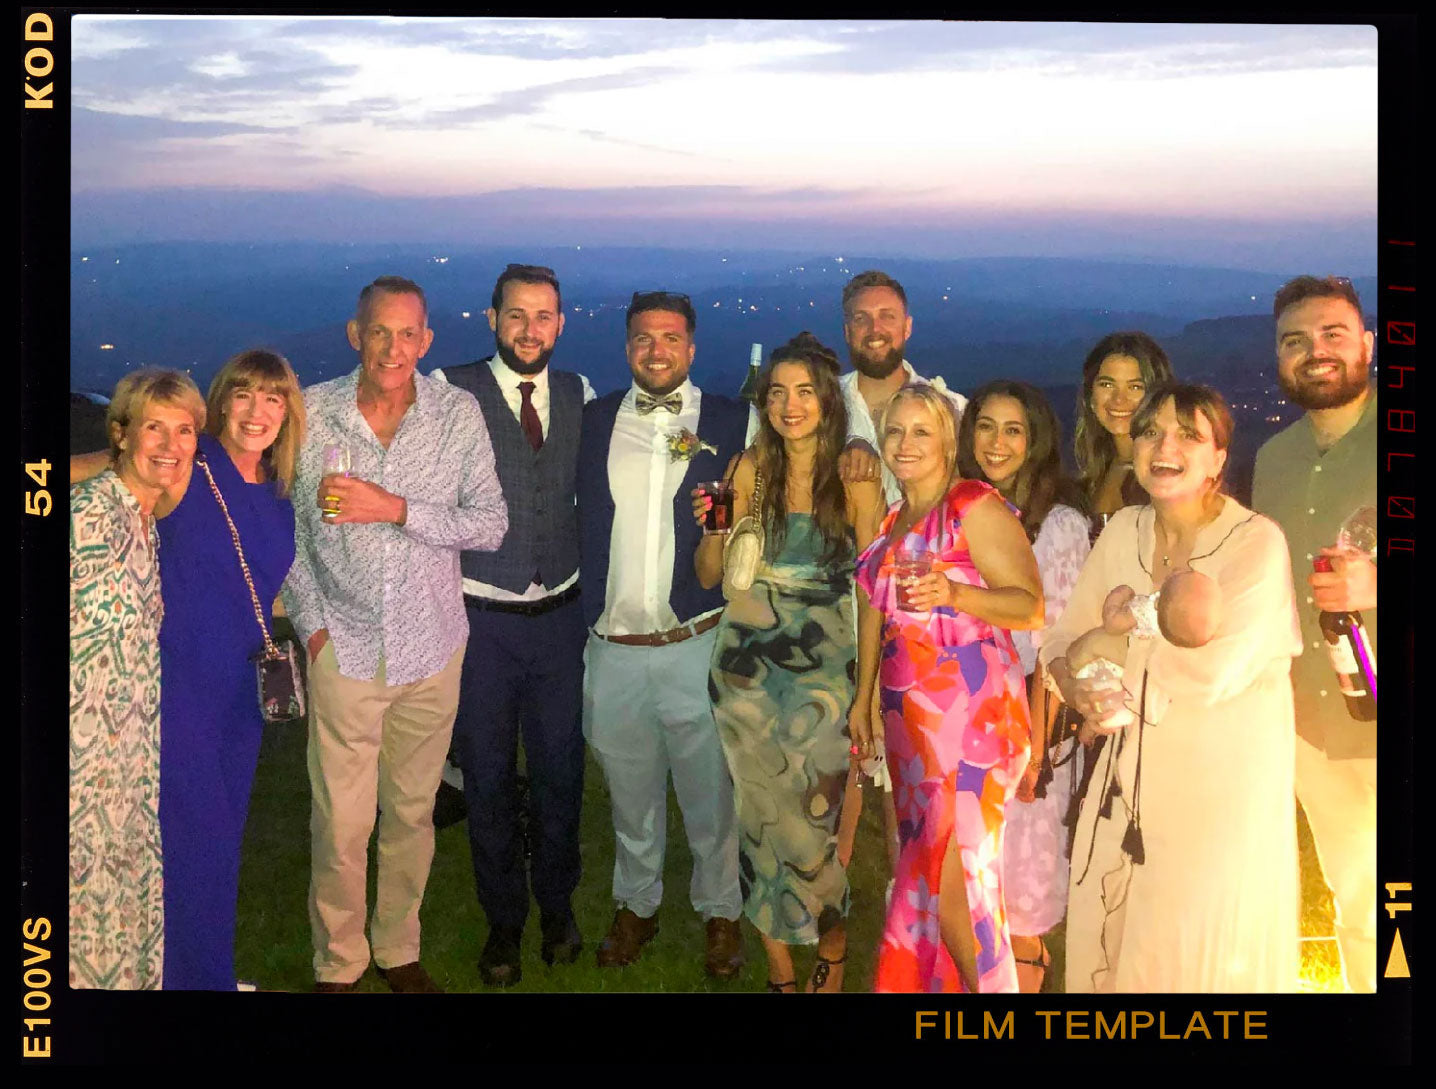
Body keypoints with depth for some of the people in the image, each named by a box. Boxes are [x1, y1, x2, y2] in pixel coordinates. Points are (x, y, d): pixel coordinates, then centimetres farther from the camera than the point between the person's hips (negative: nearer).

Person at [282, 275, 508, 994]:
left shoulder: (458, 413, -3)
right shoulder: (310, 413, -4)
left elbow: (491, 524, -6)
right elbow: (286, 529, 3)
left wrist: (398, 508, -18)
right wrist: (312, 624, -4)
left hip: (432, 649, 1)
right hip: (344, 648, -1)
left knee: (412, 813, 14)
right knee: (340, 824, 2)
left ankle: (398, 951, 33)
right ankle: (337, 966, 24)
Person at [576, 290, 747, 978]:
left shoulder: (731, 421, 2)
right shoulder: (595, 420, 7)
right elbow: (580, 521, 9)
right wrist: (584, 610, 2)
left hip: (697, 644, -2)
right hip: (613, 648, 2)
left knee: (710, 793, 9)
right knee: (630, 795, 16)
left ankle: (720, 911, 29)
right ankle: (636, 906, 35)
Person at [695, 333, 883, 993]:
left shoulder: (855, 477, -5)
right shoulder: (752, 468, -1)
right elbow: (709, 575, 4)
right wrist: (712, 526, -16)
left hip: (824, 665, -1)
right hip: (748, 663, 2)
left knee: (814, 809, -1)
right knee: (762, 808, 6)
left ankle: (831, 945, 25)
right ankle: (778, 962, 22)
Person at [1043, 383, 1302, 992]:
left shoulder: (1256, 543, -15)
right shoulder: (1124, 531, 4)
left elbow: (1210, 672, -25)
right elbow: (1064, 639, 7)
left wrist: (1113, 644, -11)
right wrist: (1082, 691, -15)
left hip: (1221, 783, -5)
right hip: (1131, 775, 5)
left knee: (1200, 955, 5)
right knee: (1107, 945, 13)